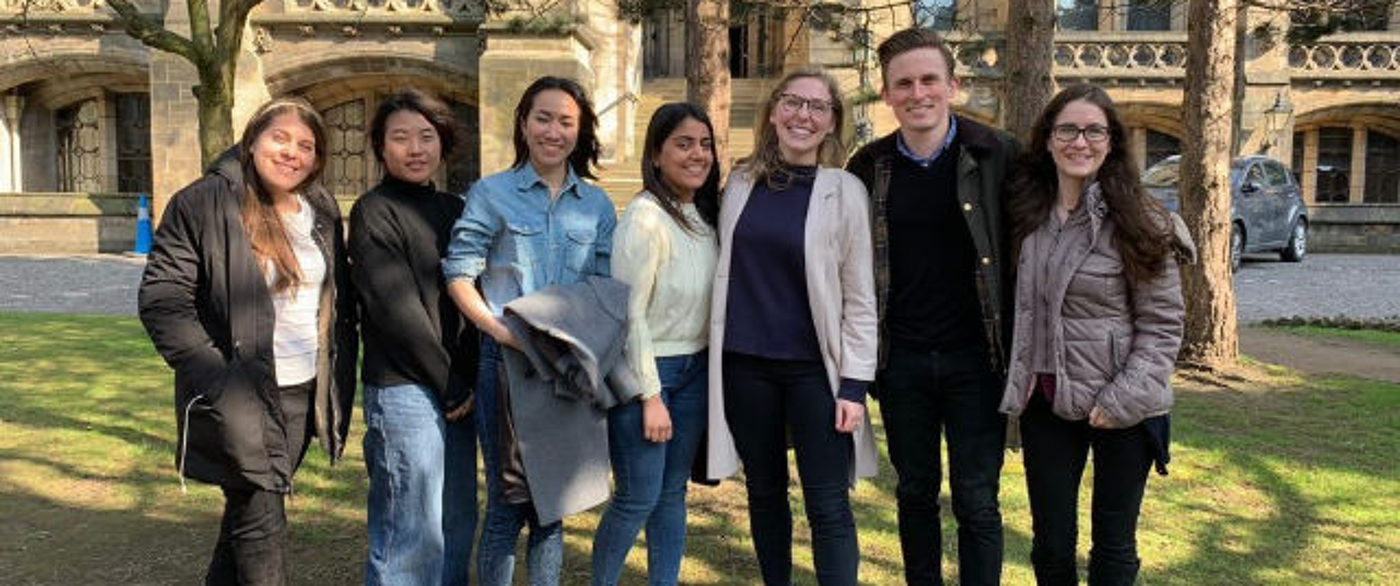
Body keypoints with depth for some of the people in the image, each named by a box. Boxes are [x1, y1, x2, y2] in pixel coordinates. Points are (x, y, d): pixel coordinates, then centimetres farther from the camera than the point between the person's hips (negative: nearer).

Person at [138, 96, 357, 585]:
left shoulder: (322, 211, 9)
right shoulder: (204, 204, -9)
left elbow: (340, 302, 17)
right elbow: (161, 299, -12)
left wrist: (341, 376, 9)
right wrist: (211, 373, -20)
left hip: (304, 393, 6)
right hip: (241, 396, -6)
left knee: (247, 510, 19)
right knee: (262, 526, -1)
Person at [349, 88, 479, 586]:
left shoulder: (454, 209, 13)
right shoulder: (374, 212, -6)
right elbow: (396, 310, -12)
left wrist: (472, 381, 2)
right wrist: (452, 386, -9)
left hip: (459, 390, 7)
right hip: (404, 390, -6)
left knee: (457, 525, 13)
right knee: (412, 536, -1)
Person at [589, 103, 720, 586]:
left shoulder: (704, 215, 7)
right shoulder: (645, 219, -17)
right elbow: (630, 314, -17)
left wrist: (707, 366, 7)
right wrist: (651, 396, -16)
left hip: (694, 369, 7)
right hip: (645, 369, -7)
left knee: (674, 492, 14)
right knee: (638, 497, 1)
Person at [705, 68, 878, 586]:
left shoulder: (844, 191, -4)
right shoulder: (742, 183, 6)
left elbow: (860, 297, -4)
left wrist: (854, 384, -10)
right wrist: (715, 355, 9)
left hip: (813, 368, -3)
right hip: (744, 363, 4)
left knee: (828, 505, -2)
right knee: (764, 491, 15)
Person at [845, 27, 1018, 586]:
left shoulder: (996, 155, -6)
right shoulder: (869, 167, 2)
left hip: (975, 357, -2)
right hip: (900, 361, 3)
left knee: (977, 501, 4)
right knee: (915, 492, 15)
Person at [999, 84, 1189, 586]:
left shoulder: (1138, 222, -9)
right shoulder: (1027, 214, 3)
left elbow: (1162, 323, -8)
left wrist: (1124, 399, -15)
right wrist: (1019, 382, 4)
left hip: (1120, 411, -3)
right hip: (1045, 402, 4)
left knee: (1114, 545, 11)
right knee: (1051, 544, 13)